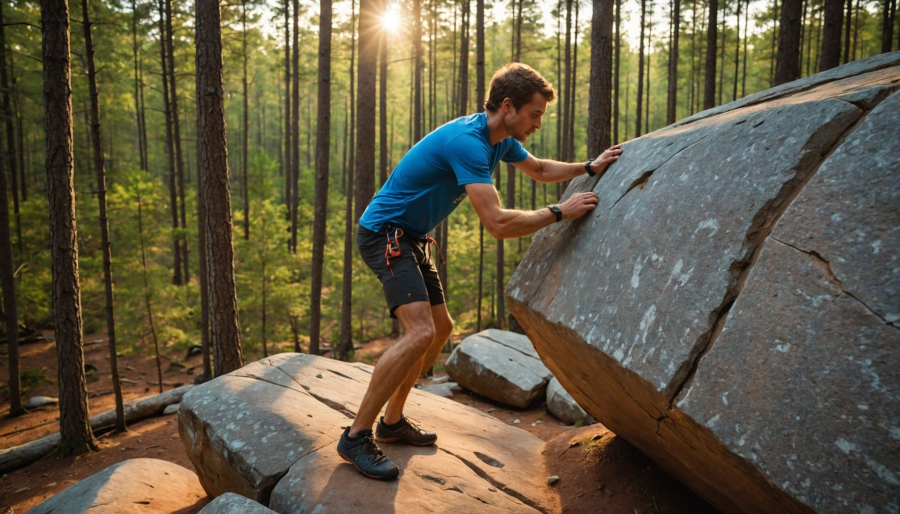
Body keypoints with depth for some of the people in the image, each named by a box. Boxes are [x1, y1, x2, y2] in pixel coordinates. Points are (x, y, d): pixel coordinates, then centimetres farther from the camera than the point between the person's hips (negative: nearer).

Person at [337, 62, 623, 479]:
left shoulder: (500, 139, 5)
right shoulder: (467, 142, -26)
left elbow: (539, 169, 24)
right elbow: (498, 224, -32)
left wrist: (590, 168, 13)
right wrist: (560, 212, -23)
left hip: (411, 238, 10)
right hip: (384, 233, -10)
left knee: (440, 329, 13)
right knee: (420, 332, -23)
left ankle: (392, 421, 24)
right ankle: (356, 437, -12)